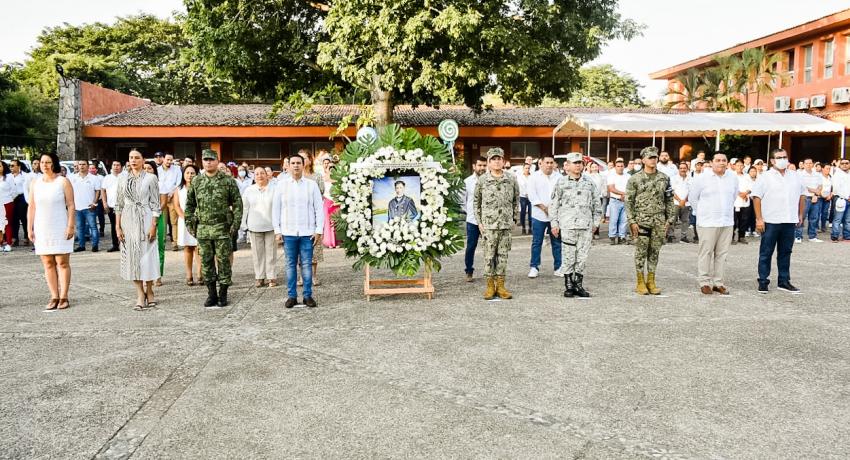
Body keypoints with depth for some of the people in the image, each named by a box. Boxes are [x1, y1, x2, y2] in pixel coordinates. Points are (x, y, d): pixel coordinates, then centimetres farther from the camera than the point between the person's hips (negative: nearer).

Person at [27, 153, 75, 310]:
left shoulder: (63, 182, -1)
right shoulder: (35, 183, 10)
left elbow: (71, 206, -5)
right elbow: (31, 207, 10)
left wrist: (71, 226, -12)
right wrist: (30, 228, 5)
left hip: (60, 229, -4)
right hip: (41, 229, 4)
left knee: (62, 262, -3)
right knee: (48, 263, 4)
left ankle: (64, 297, 1)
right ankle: (54, 297, 8)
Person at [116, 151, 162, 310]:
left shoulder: (151, 178, -2)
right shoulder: (123, 179, 9)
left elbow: (155, 204, -4)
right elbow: (119, 204, 10)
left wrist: (153, 225, -10)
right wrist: (117, 226, 4)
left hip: (145, 219, -3)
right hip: (128, 220, 4)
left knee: (147, 255, -1)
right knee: (132, 256, 3)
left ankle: (148, 291, 14)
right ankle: (140, 294, 10)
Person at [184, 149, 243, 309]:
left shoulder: (228, 181, -1)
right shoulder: (196, 181, 8)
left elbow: (237, 203, -2)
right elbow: (189, 204, 14)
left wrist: (235, 224, -9)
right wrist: (189, 223, 6)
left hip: (222, 228, -3)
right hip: (203, 228, 3)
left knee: (223, 261, 2)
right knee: (206, 262, 8)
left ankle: (223, 294, 12)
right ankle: (211, 294, 19)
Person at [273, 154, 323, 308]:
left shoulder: (312, 185, 4)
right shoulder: (282, 185, 6)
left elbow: (319, 208, 3)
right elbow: (276, 209, 8)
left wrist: (319, 230, -3)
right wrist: (277, 230, 3)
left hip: (307, 232, -1)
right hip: (288, 232, 1)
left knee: (307, 264, 1)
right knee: (291, 264, 5)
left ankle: (308, 295, 9)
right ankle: (291, 296, 13)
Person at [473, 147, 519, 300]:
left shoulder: (511, 180, 4)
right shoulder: (482, 180, 0)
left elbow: (516, 201, 14)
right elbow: (476, 202, 6)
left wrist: (514, 219, 10)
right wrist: (479, 222, 2)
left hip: (506, 225, 2)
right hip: (489, 225, -2)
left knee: (503, 255, 6)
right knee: (489, 255, 1)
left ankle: (500, 285, 14)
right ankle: (490, 285, 11)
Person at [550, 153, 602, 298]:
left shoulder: (589, 182, 11)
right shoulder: (561, 182, 3)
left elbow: (597, 203, 16)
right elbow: (554, 204, 4)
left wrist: (596, 222, 11)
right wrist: (554, 223, 0)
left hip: (586, 225, 3)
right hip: (567, 225, -2)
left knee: (582, 257, 5)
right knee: (568, 256, 0)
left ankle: (578, 284, 14)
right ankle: (568, 286, 9)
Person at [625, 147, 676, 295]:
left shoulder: (664, 178, 9)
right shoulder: (635, 179, -2)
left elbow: (669, 200, 11)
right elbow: (628, 201, -4)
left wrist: (670, 219, 4)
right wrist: (632, 221, -11)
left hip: (659, 221, 3)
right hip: (641, 220, -3)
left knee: (655, 252, 7)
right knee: (641, 252, 1)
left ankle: (651, 281, 16)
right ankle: (640, 282, 9)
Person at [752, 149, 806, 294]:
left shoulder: (795, 177, 11)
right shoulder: (765, 177, -4)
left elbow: (802, 195, 19)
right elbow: (756, 197, -8)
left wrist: (801, 215, 14)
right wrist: (759, 219, -12)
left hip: (789, 221, 5)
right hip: (770, 221, -4)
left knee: (785, 252, 11)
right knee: (766, 253, 2)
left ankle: (784, 281, 19)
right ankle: (763, 282, 7)